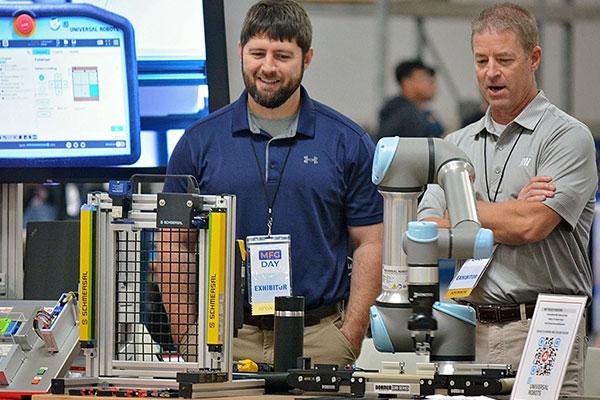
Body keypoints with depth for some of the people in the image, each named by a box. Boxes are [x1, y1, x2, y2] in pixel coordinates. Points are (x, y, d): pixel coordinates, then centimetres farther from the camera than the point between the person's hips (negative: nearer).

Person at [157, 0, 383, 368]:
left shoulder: (349, 143, 5)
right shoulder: (200, 141, 6)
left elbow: (370, 245, 4)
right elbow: (174, 245, 7)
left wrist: (349, 340, -5)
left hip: (319, 338, 0)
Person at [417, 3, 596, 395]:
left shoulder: (567, 136, -1)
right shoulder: (457, 145, 16)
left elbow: (531, 225, -14)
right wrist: (513, 210, -4)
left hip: (542, 333, -5)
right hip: (469, 330, 5)